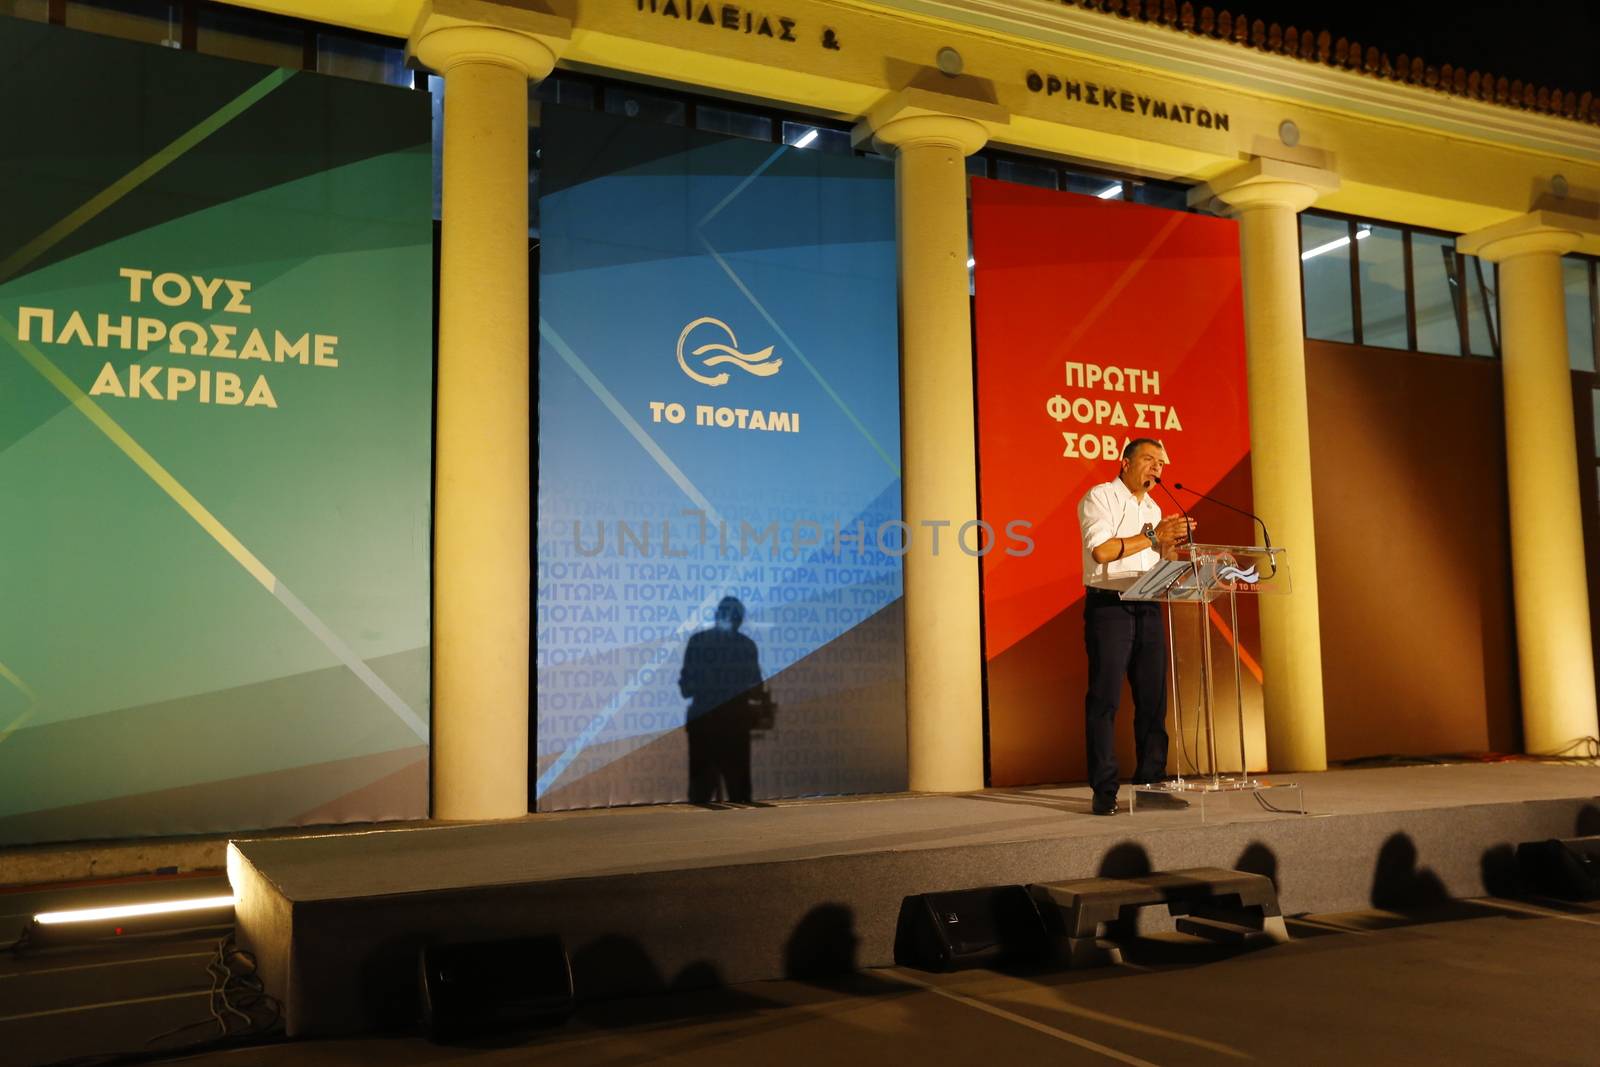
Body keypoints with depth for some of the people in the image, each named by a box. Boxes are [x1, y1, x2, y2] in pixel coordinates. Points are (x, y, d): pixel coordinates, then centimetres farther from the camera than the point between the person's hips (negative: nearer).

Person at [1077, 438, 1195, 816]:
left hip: (1148, 609, 7)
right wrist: (1152, 536, -12)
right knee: (1105, 698, -6)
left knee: (1153, 697, 6)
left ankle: (1151, 781, 14)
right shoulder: (1099, 497, -2)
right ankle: (1104, 791, -4)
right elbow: (1101, 550, -16)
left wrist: (1170, 543, 2)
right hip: (1108, 607, -7)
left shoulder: (1153, 509, 21)